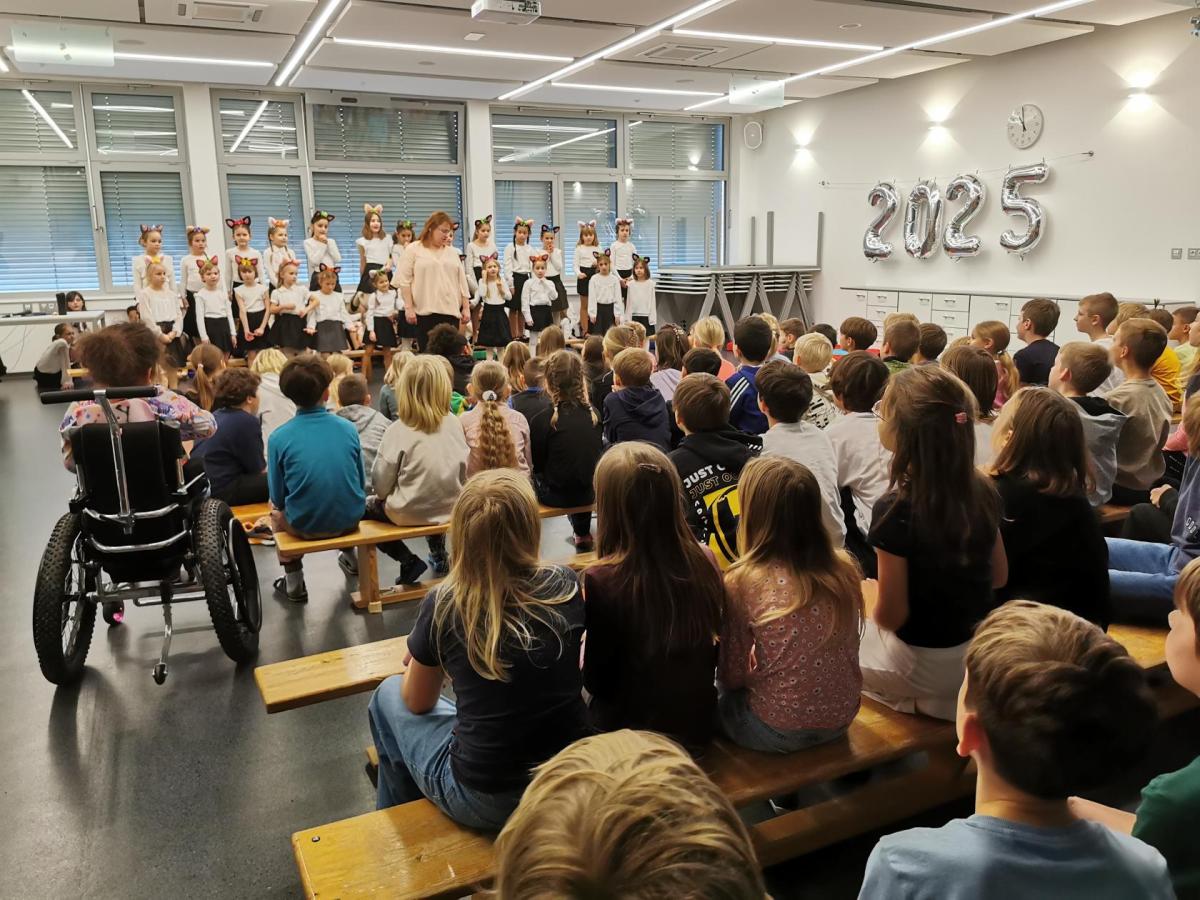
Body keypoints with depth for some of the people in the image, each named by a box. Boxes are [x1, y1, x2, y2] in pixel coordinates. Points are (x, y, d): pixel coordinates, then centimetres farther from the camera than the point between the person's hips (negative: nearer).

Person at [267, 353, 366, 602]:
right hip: (350, 518, 2)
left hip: (305, 525, -2)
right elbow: (361, 482, 4)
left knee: (275, 510, 32)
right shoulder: (348, 428, -7)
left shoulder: (279, 437, -13)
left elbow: (278, 497, -4)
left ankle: (294, 585, 36)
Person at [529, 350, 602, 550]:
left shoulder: (541, 420, -17)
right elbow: (597, 454, 8)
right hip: (589, 493, 4)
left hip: (557, 495, -3)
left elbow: (537, 464, -5)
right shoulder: (593, 414, -6)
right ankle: (582, 534, 41)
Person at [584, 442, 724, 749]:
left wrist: (582, 654, 6)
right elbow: (712, 651, 3)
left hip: (632, 733, -4)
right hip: (698, 726, 5)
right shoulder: (705, 561, -13)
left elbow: (598, 682, -13)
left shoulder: (602, 581, -26)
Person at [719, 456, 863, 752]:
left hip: (779, 732, -5)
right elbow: (846, 651, 7)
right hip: (841, 719, 5)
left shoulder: (743, 583, -21)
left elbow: (732, 676, -12)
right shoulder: (845, 569, -8)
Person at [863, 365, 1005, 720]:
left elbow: (891, 615, -22)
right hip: (980, 651, 6)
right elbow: (999, 576, 4)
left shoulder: (895, 509, -29)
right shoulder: (982, 491, -10)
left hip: (926, 664, -6)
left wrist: (871, 615, -1)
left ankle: (922, 702, 16)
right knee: (869, 631, 31)